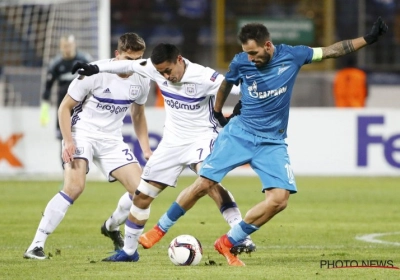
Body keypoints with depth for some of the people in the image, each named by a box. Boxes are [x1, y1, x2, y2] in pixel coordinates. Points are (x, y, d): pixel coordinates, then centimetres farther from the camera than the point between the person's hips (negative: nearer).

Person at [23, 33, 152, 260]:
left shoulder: (142, 81, -1)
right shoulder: (95, 73, -17)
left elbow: (138, 115, 18)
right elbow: (65, 107, -9)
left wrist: (146, 149, 10)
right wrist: (68, 141, -20)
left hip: (112, 139, 5)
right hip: (82, 133, -5)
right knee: (75, 186, -27)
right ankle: (37, 245, -23)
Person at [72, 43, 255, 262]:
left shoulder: (203, 77, -24)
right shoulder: (157, 69, -7)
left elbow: (237, 86, -28)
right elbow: (129, 65, 9)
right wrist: (96, 68, 13)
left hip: (201, 138, -6)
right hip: (172, 142, 6)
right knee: (142, 194, 8)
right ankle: (128, 250, 24)